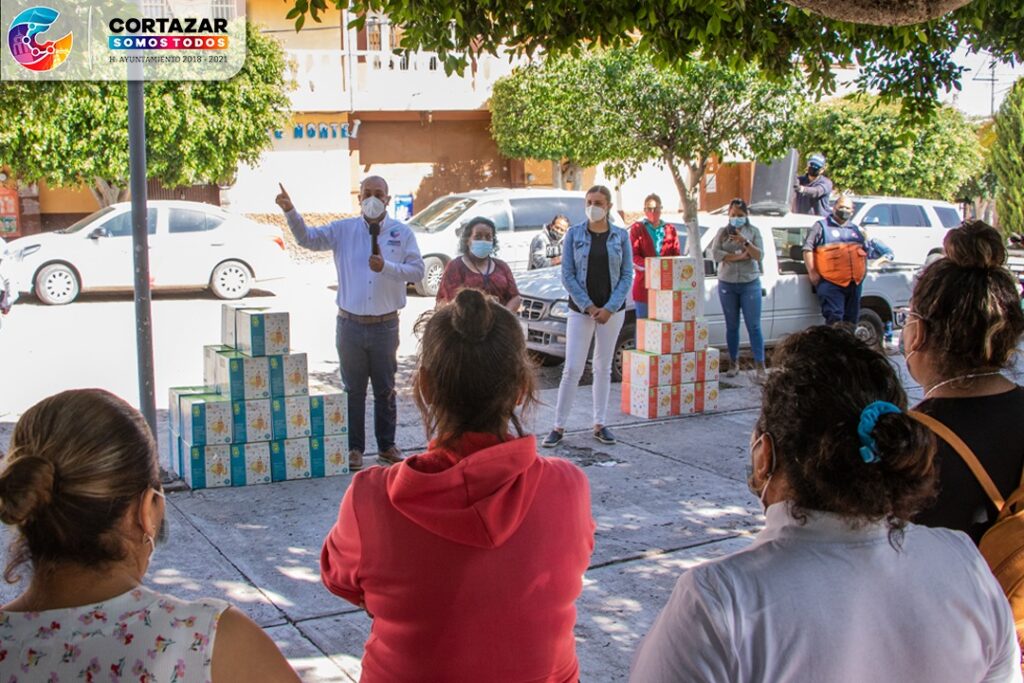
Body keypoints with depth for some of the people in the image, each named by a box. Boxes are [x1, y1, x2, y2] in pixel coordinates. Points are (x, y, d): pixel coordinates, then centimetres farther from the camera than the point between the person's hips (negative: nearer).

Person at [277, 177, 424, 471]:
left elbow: (417, 270, -4)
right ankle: (354, 448, 17)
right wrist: (290, 212, -21)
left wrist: (386, 267, -18)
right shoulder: (343, 230, 3)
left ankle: (387, 446, 22)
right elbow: (308, 238, -6)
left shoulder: (402, 233, 2)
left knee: (385, 390, 10)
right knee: (353, 390, 7)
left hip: (385, 325, 0)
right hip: (350, 323, 0)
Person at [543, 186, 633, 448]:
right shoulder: (574, 234, 0)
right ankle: (559, 427, 2)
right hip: (581, 310, -1)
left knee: (603, 368, 9)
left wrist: (609, 308, -9)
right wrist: (588, 306, -10)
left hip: (612, 310, 1)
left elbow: (627, 275, 1)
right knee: (572, 369, -4)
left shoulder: (620, 236, 2)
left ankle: (600, 425, 17)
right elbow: (567, 275, -3)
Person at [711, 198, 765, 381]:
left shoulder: (753, 232, 4)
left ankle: (760, 366, -4)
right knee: (731, 326, 8)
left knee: (754, 326, -5)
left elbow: (758, 255, -7)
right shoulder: (722, 232, 6)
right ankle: (734, 363, 16)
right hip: (727, 284, 2)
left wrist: (745, 242, -22)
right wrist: (739, 256, -13)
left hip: (750, 283, -2)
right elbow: (715, 254, -9)